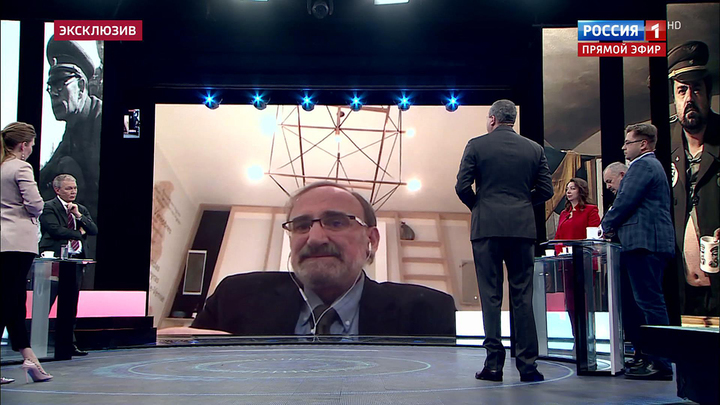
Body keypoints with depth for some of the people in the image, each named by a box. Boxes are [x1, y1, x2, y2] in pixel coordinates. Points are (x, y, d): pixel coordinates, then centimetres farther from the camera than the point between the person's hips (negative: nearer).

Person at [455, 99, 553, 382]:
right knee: (522, 296, 6)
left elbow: (462, 186, -4)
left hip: (487, 227, -2)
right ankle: (527, 364, 6)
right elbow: (546, 190, 7)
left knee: (490, 295, 2)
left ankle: (494, 364, 1)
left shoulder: (476, 145, 0)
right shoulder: (534, 149, 8)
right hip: (522, 228, 2)